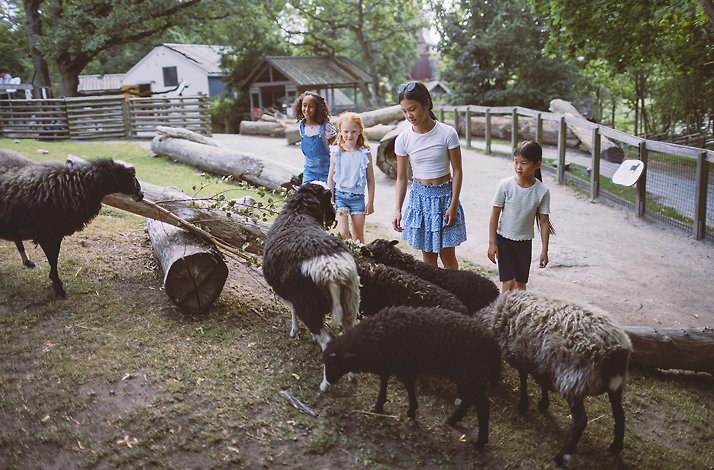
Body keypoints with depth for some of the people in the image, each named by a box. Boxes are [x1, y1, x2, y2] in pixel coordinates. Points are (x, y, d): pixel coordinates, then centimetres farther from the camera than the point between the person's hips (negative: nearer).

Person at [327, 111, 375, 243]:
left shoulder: (365, 154, -3)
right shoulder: (336, 153, -2)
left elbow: (370, 180, 2)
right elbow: (331, 178, 4)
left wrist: (370, 202, 1)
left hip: (358, 197, 0)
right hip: (340, 195, 0)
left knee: (358, 235, 7)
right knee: (343, 233, -10)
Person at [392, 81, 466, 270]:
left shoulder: (447, 133, -13)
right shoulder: (403, 139, -6)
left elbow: (457, 171, -7)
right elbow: (401, 177, 2)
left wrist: (453, 206, -10)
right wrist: (398, 209, -5)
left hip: (445, 195, -2)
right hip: (420, 196, 2)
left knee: (447, 255, 5)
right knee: (428, 255, 9)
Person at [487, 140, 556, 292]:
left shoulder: (542, 191, -11)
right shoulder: (505, 185, -15)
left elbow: (544, 222, -3)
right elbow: (495, 214, -8)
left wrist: (544, 250, -2)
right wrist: (492, 243, -9)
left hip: (525, 242, 2)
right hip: (504, 239, -2)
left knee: (521, 283, 14)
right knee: (508, 282, -6)